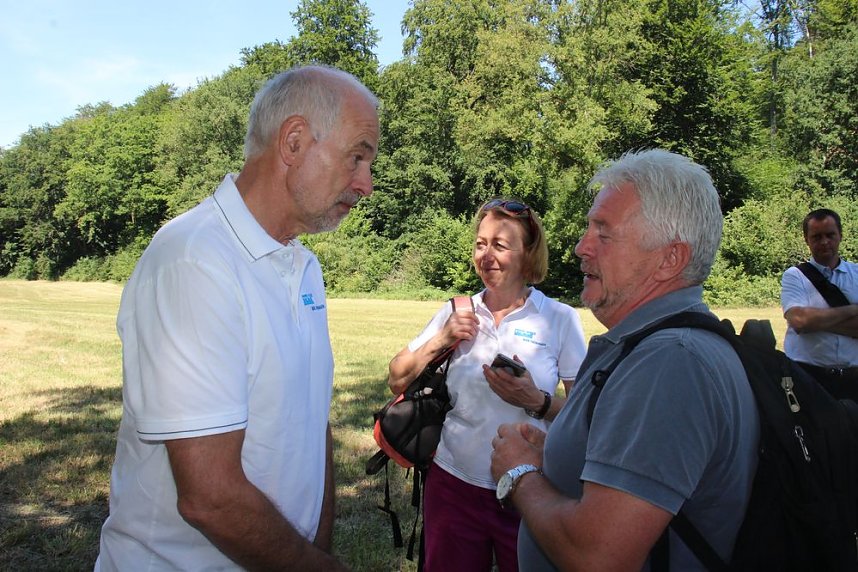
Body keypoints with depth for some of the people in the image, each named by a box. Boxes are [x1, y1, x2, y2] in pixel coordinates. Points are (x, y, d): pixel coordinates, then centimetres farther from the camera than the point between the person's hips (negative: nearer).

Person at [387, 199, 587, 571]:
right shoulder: (457, 313, 1)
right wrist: (440, 340, -11)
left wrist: (536, 402, -21)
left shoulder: (561, 319, -7)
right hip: (453, 483, 2)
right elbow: (397, 382, 3)